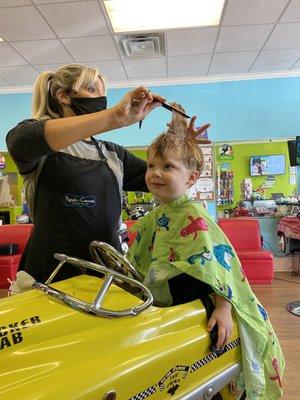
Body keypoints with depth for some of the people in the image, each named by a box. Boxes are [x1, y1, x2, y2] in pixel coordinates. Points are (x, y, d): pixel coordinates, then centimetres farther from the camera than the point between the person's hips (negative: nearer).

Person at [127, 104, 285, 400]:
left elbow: (217, 264, -24)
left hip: (194, 307, -8)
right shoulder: (154, 217, 7)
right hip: (156, 305, 8)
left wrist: (223, 309, -27)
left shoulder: (193, 217, -19)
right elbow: (138, 263, 18)